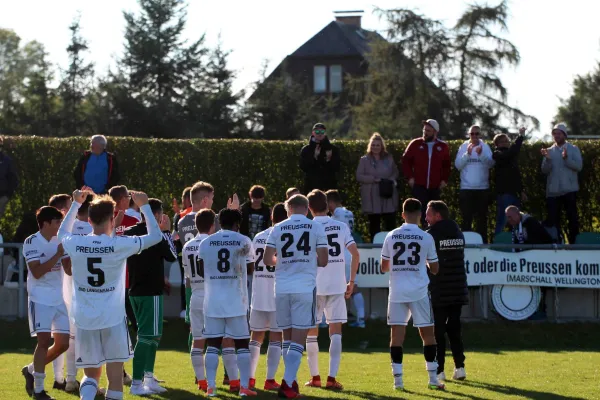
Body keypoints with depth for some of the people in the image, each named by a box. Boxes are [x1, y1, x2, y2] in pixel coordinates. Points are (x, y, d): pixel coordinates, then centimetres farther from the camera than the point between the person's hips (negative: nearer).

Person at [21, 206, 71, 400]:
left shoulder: (60, 241, 7)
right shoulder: (31, 242, -11)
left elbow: (69, 270, 6)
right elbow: (37, 272, -20)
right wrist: (58, 254, -24)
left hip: (58, 300, 7)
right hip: (40, 299, -7)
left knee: (63, 343, 4)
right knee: (44, 341, -13)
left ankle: (32, 370, 24)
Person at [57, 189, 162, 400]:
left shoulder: (75, 244, -3)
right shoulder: (120, 245, -10)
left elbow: (62, 233, 23)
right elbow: (155, 236, 2)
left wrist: (76, 204, 31)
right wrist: (144, 206, 11)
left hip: (84, 320, 3)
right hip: (113, 319, -3)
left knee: (91, 374, 14)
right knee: (115, 376, 5)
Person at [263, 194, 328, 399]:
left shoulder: (278, 228, 6)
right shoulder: (316, 228, 1)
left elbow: (267, 259, 4)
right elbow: (323, 261, -2)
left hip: (282, 288, 3)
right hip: (305, 288, -3)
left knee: (287, 336, 15)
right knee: (298, 339, -2)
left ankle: (292, 381, 20)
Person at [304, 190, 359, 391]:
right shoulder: (341, 227, 4)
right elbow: (355, 255, -2)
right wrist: (352, 281, 6)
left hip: (313, 286, -1)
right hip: (337, 286, 1)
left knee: (312, 332, 11)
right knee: (335, 331, 0)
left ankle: (315, 376, 16)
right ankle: (332, 377, -10)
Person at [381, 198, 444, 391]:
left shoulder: (391, 236, 3)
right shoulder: (426, 238, -3)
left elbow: (384, 267, 10)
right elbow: (435, 268, 4)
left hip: (397, 292, 1)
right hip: (419, 292, -1)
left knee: (397, 334, 2)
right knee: (428, 334, 7)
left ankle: (397, 379, -3)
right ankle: (433, 379, 6)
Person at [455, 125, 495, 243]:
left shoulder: (485, 147, 3)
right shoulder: (463, 147, 3)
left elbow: (491, 163, -10)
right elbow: (458, 165, -5)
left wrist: (481, 154, -26)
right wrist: (467, 154, -19)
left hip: (482, 188, 1)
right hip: (466, 188, -1)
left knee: (481, 217, 7)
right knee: (466, 218, 0)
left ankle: (482, 241, 13)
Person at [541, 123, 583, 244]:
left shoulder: (573, 149, 4)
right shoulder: (549, 151, 11)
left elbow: (579, 166, -8)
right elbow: (545, 170, 2)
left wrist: (566, 158, -21)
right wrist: (547, 159, -16)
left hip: (569, 190, -3)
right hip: (553, 191, 3)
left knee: (573, 217, -2)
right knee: (553, 219, 4)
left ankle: (574, 242, 3)